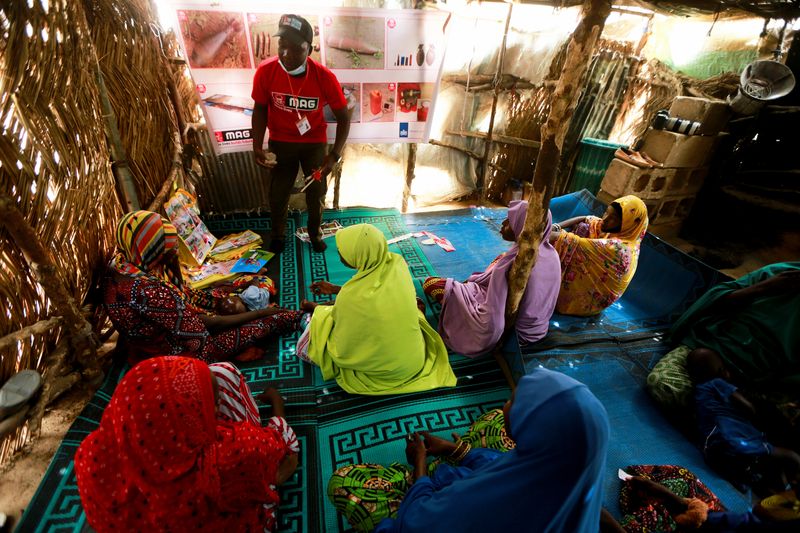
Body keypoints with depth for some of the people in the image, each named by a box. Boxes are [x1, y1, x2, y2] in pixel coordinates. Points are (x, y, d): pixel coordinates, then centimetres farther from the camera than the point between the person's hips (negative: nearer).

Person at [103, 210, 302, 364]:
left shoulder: (123, 262, -9)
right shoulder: (146, 290, -36)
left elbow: (178, 290, 3)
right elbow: (207, 325, -28)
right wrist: (262, 313, -21)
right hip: (173, 352, -8)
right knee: (260, 325, -6)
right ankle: (299, 319, 12)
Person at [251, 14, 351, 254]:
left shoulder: (325, 77, -24)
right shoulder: (265, 71, -20)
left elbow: (343, 118, -15)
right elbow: (260, 109, -5)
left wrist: (334, 155, -24)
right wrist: (257, 146, -16)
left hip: (314, 142, 0)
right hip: (280, 142, 1)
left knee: (316, 193, 8)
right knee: (278, 194, 7)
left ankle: (314, 232, 37)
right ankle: (278, 234, 36)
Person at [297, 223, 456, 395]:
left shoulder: (351, 298, -35)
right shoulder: (397, 262, -19)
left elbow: (341, 348, -14)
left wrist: (316, 309, 2)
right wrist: (334, 289, 10)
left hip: (386, 369, -5)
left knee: (305, 347, 9)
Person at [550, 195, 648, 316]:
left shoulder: (618, 247, -31)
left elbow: (578, 245, -34)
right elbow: (583, 219, -3)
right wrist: (556, 227, -16)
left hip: (590, 299, -8)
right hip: (590, 280, 8)